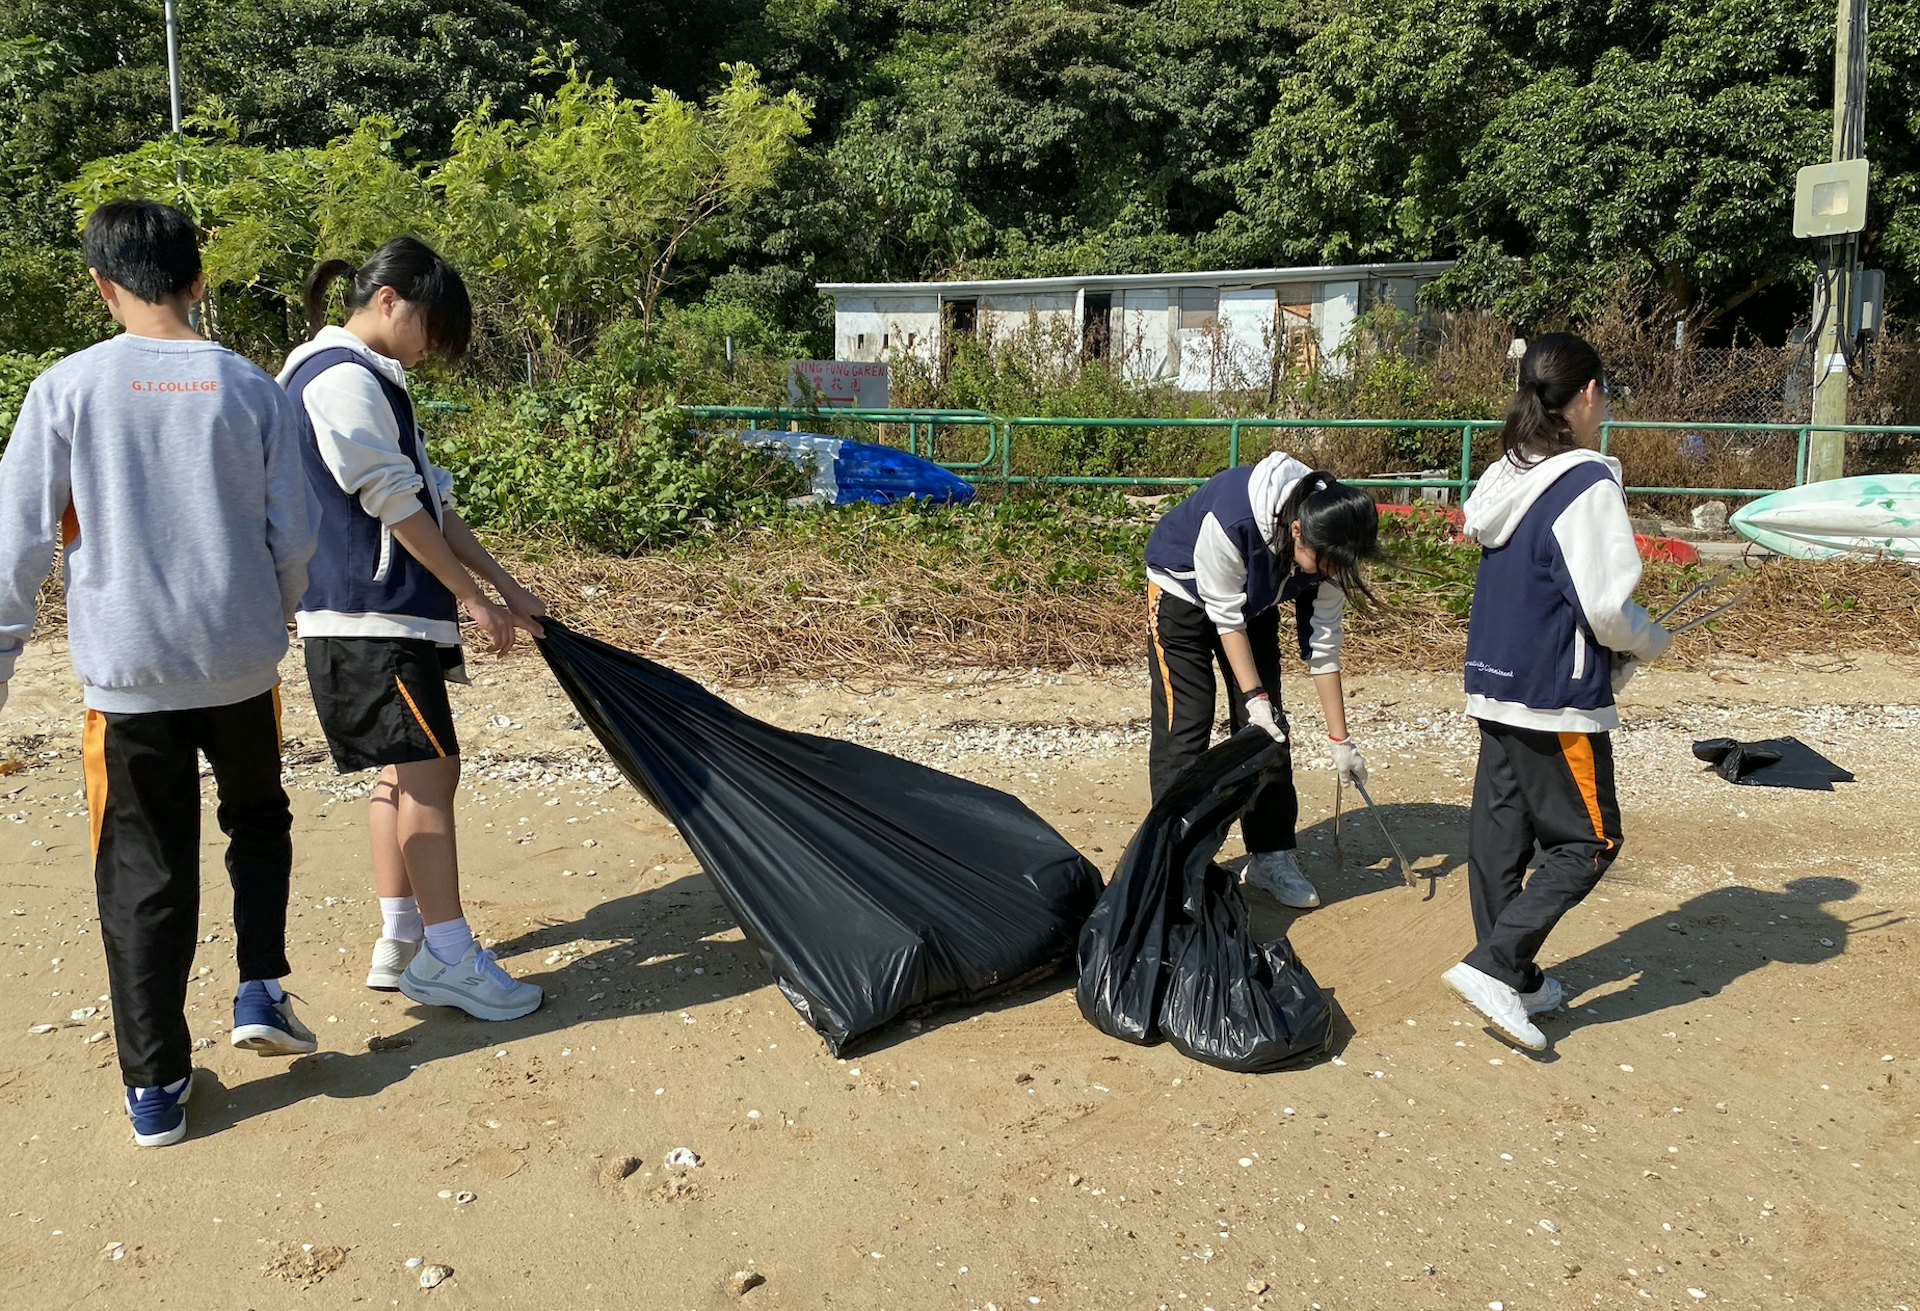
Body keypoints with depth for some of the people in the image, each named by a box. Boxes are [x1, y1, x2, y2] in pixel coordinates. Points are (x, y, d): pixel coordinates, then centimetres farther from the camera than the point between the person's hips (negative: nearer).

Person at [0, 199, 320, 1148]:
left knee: (144, 873, 8)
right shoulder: (252, 390, -2)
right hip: (241, 659, 1)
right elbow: (294, 537, 2)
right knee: (258, 816, 26)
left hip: (127, 670, -1)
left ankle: (156, 1085, 14)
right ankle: (260, 992, 17)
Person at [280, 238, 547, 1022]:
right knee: (426, 771, -10)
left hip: (391, 614, 10)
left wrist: (506, 586, 13)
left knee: (403, 775, 12)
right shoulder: (342, 378, -12)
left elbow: (432, 500, 17)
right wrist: (474, 599, -9)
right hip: (370, 618, -10)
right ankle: (451, 959, -5)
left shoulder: (371, 381, 19)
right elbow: (396, 507, -15)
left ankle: (400, 945, 20)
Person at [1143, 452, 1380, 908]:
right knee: (1185, 727, -11)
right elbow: (1226, 617, -27)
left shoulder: (1326, 547, -24)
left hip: (1256, 601, 5)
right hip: (1185, 591, -5)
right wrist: (1254, 696, -26)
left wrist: (1340, 739, -12)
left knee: (1268, 726, 0)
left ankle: (1271, 857, 10)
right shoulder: (1232, 520, -41)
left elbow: (1323, 644, -15)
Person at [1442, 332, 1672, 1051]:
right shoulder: (1587, 486, -17)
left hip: (1494, 688, 8)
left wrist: (1611, 657, 14)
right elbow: (1606, 607, -20)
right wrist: (1650, 642, 2)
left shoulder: (1505, 481, 7)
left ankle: (1514, 980, 25)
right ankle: (1493, 965, -4)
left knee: (1498, 832, 12)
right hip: (1557, 700, -8)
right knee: (1587, 841, 4)